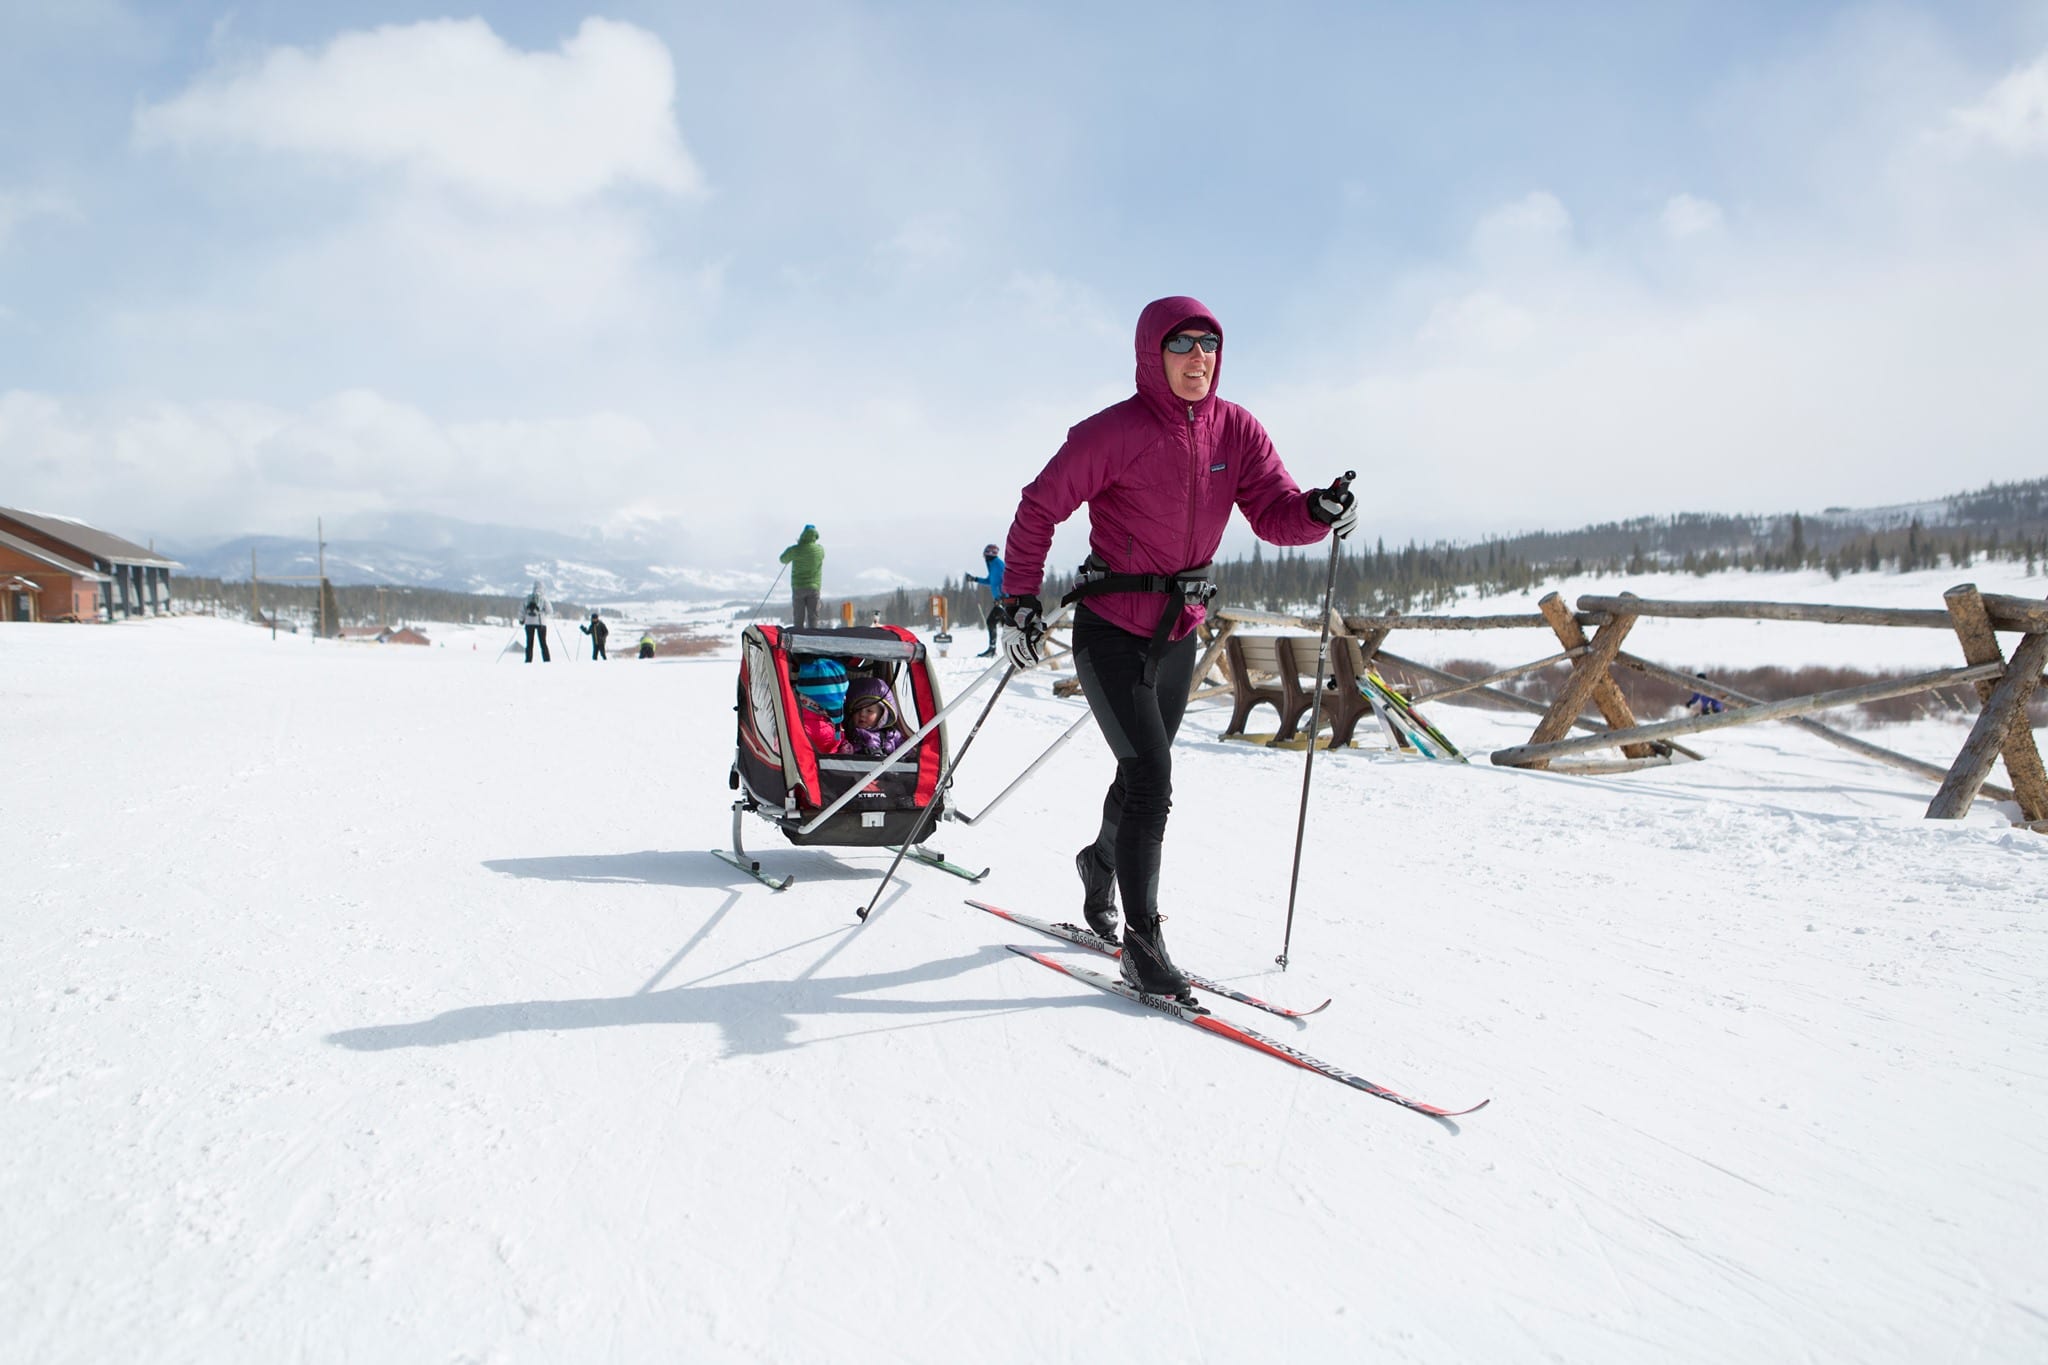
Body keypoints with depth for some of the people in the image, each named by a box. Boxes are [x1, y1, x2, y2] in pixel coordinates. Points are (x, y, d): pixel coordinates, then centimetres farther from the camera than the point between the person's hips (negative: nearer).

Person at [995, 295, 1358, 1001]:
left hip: (1179, 631, 6)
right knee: (1152, 775, -12)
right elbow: (1040, 507, -9)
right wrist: (1021, 601, -13)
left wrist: (1318, 510, -29)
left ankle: (1101, 861, 48)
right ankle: (1141, 937, 0)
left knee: (1145, 770, 19)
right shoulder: (1115, 432, -16)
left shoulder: (1236, 430, -2)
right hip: (1110, 628, -5)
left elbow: (1274, 512, -7)